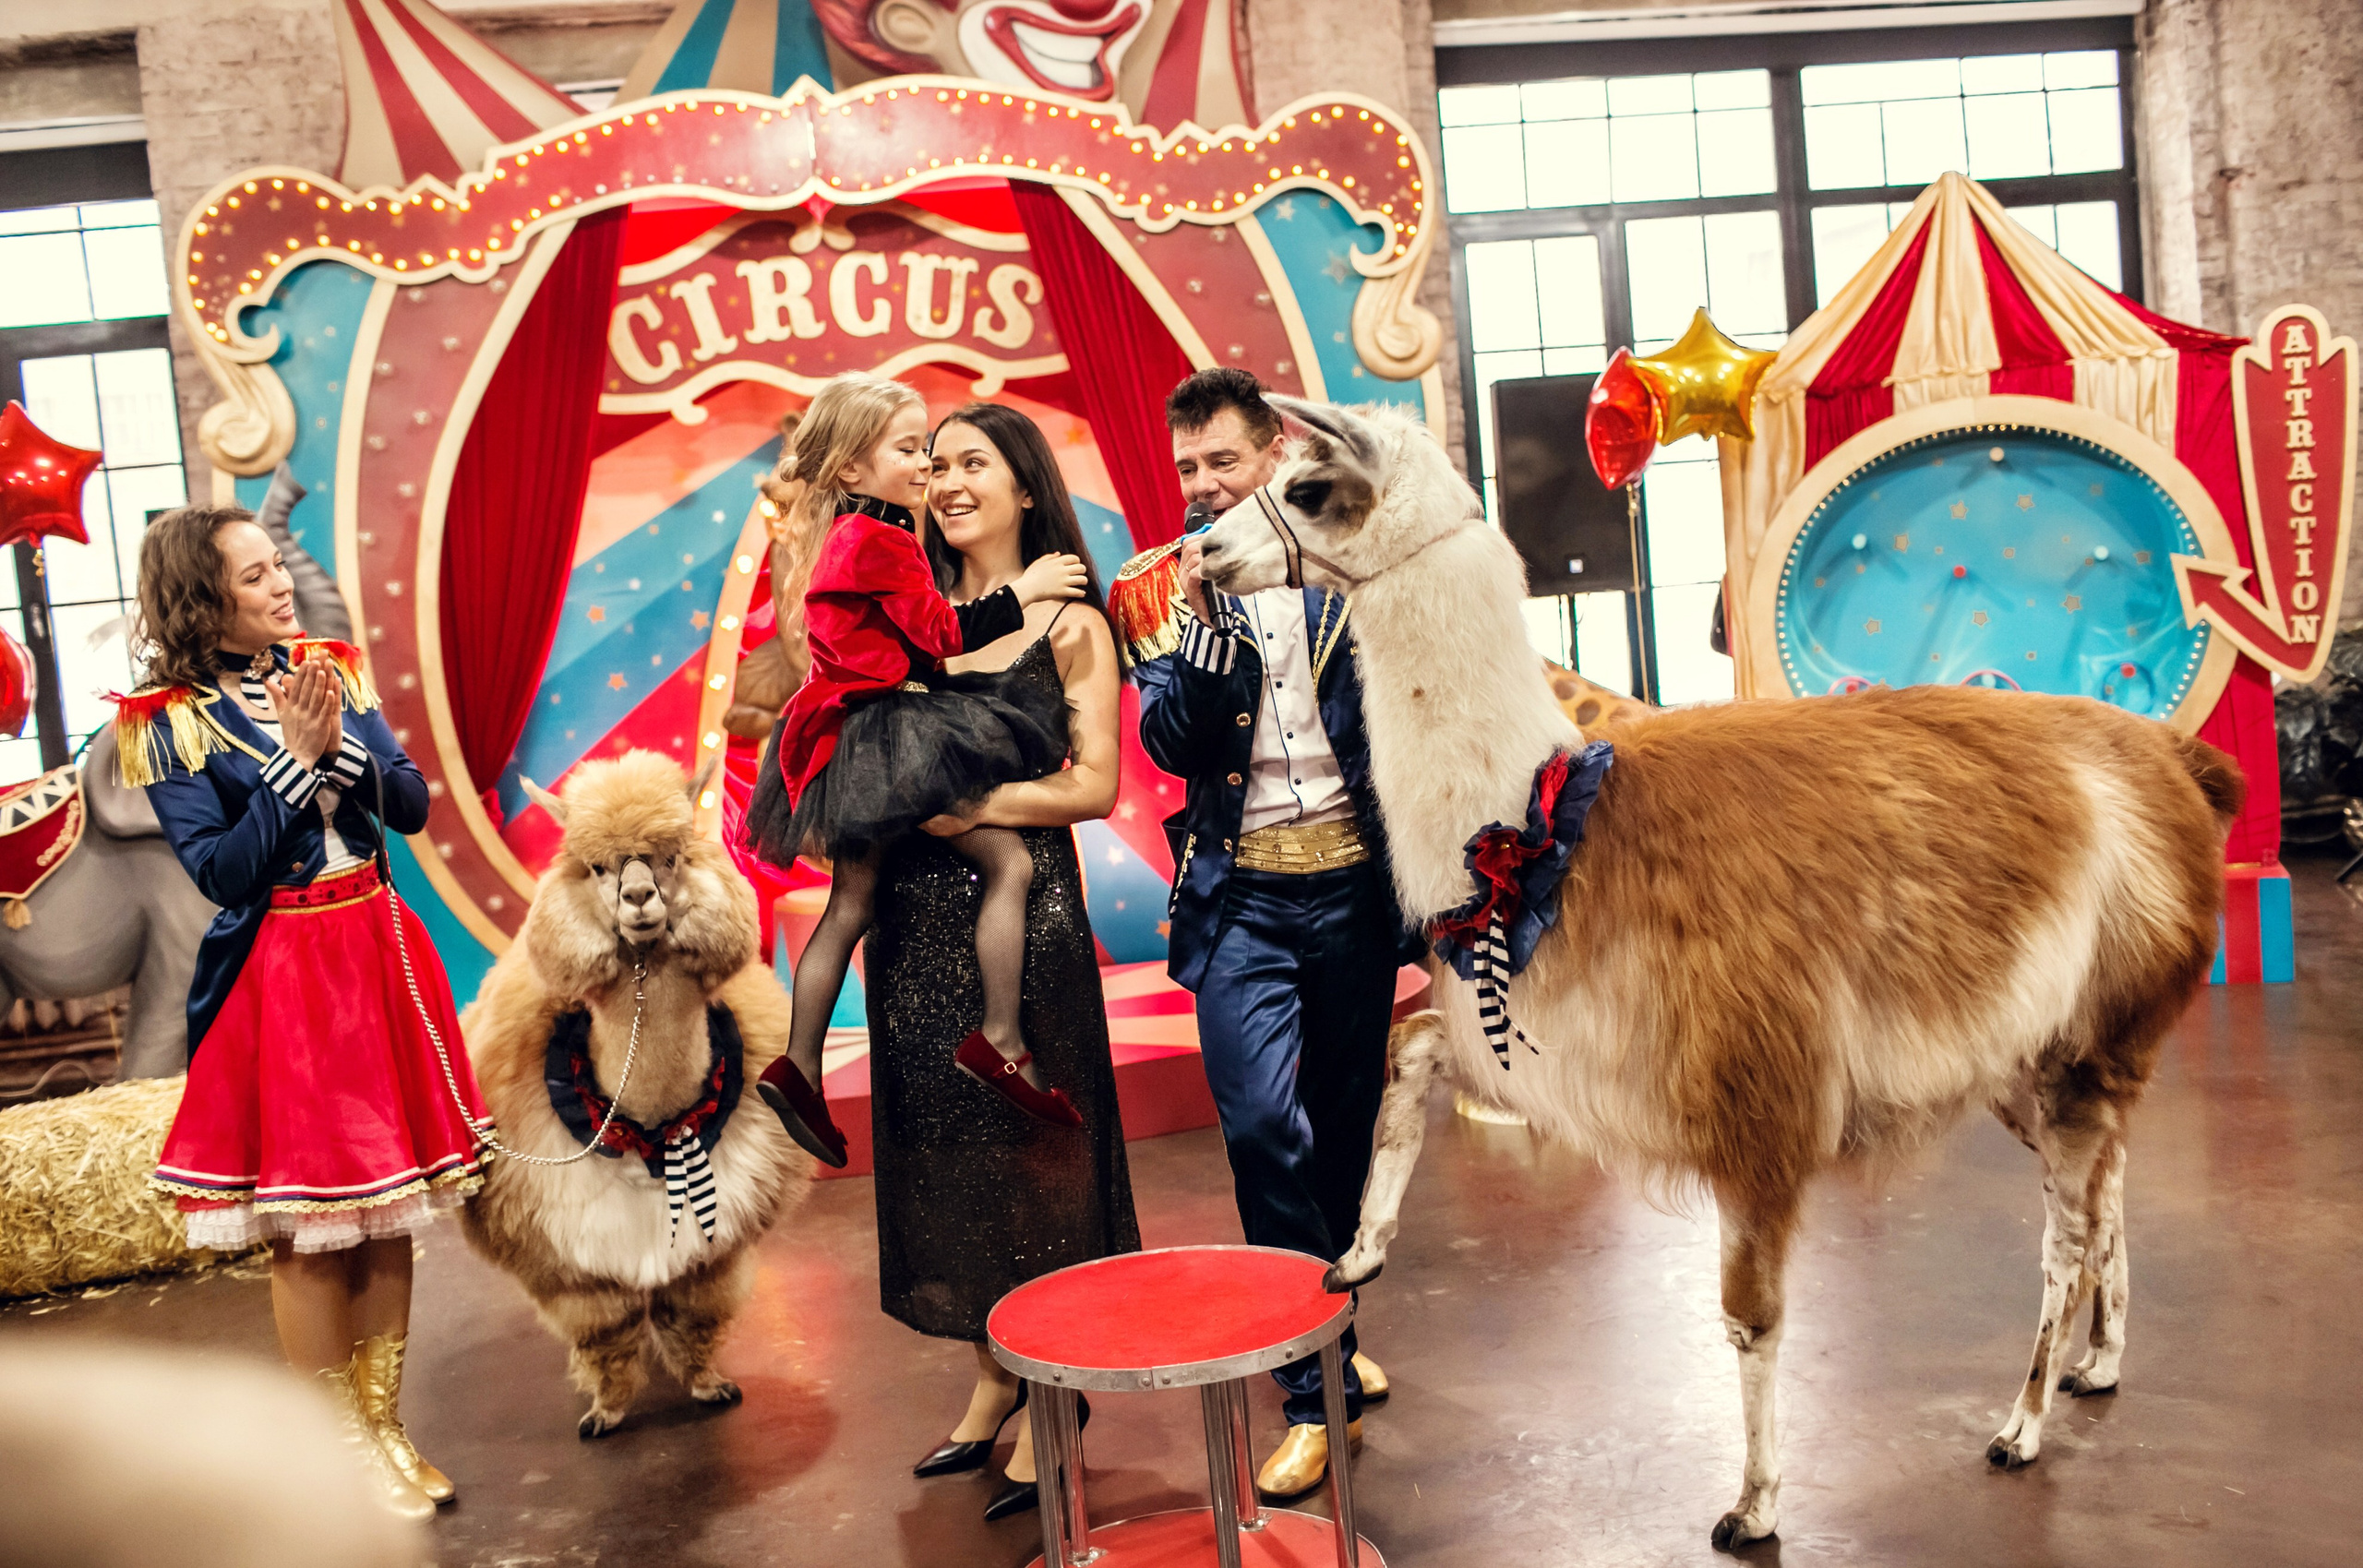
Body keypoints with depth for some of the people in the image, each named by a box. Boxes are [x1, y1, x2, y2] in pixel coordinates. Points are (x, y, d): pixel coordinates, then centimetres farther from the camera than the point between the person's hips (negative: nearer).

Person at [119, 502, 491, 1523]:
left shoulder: (331, 671, 7)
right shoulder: (169, 723, -6)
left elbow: (411, 808, 3)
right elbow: (221, 871, -13)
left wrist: (338, 744, -13)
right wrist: (295, 760, -16)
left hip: (378, 951, 5)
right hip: (278, 973, -5)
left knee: (390, 1205, 10)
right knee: (307, 1225, 2)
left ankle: (385, 1424, 24)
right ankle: (340, 1450, 18)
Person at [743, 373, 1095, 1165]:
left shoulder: (843, 535, 19)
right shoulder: (879, 538, -12)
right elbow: (943, 636, -12)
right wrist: (1022, 591, -4)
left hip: (849, 742, 10)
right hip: (887, 742, -10)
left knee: (851, 904, 12)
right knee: (1009, 859, -8)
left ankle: (799, 1069, 14)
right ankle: (999, 1040, -6)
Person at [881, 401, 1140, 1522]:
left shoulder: (1067, 623, -3)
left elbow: (1095, 786, -10)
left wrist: (967, 805, -17)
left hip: (1023, 906, -5)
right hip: (918, 914, 5)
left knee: (1031, 1144, 3)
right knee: (945, 1143, 11)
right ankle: (993, 1379, 27)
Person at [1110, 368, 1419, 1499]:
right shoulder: (1168, 588, 6)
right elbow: (1169, 743, -5)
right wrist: (1209, 621, -17)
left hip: (1353, 883, 1)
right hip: (1243, 896, -1)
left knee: (1343, 1126, 10)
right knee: (1262, 1124, -14)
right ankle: (1319, 1386, 2)